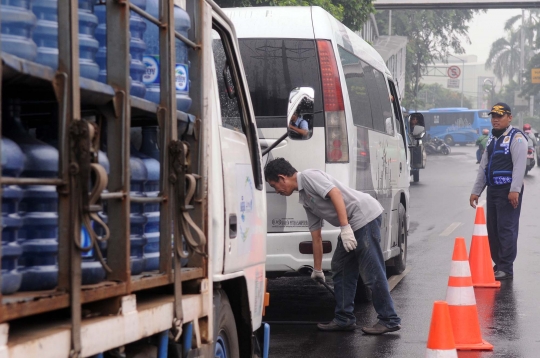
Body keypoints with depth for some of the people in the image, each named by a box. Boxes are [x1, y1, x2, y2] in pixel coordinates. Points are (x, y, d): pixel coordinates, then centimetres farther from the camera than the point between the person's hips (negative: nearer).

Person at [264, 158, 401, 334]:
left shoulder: (309, 176, -7)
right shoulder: (304, 198, 20)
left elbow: (335, 193, -21)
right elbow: (316, 236, 24)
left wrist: (345, 227, -26)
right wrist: (317, 269, 27)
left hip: (365, 215, -10)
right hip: (352, 225, 10)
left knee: (372, 273, -8)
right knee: (340, 269, 14)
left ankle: (389, 320, -3)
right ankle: (344, 319, 19)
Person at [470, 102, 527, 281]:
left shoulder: (516, 137, -8)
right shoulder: (492, 138, 19)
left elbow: (519, 165, -17)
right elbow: (484, 166, 23)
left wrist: (515, 190, -25)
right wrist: (476, 191, 19)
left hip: (508, 191, -9)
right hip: (493, 190, 9)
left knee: (507, 229, -8)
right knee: (492, 229, 10)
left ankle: (506, 269, -6)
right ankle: (498, 264, 19)